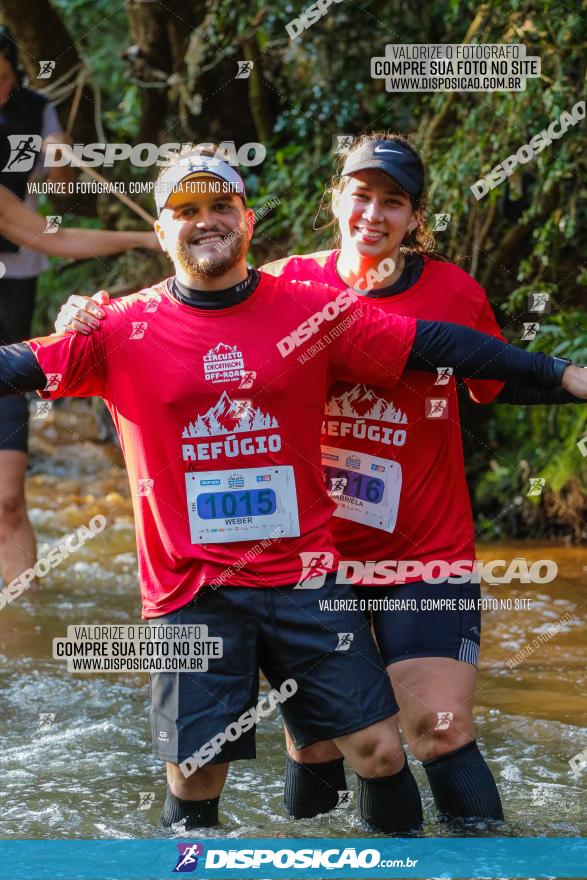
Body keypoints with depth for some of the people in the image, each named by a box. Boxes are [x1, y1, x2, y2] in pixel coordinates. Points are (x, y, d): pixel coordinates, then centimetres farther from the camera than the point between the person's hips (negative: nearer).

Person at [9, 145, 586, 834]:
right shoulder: (122, 329, 1)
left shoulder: (313, 311, 2)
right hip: (191, 593, -1)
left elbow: (436, 345, 2)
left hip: (307, 581, 1)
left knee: (378, 751, -1)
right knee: (194, 780, 1)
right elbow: (22, 367, -4)